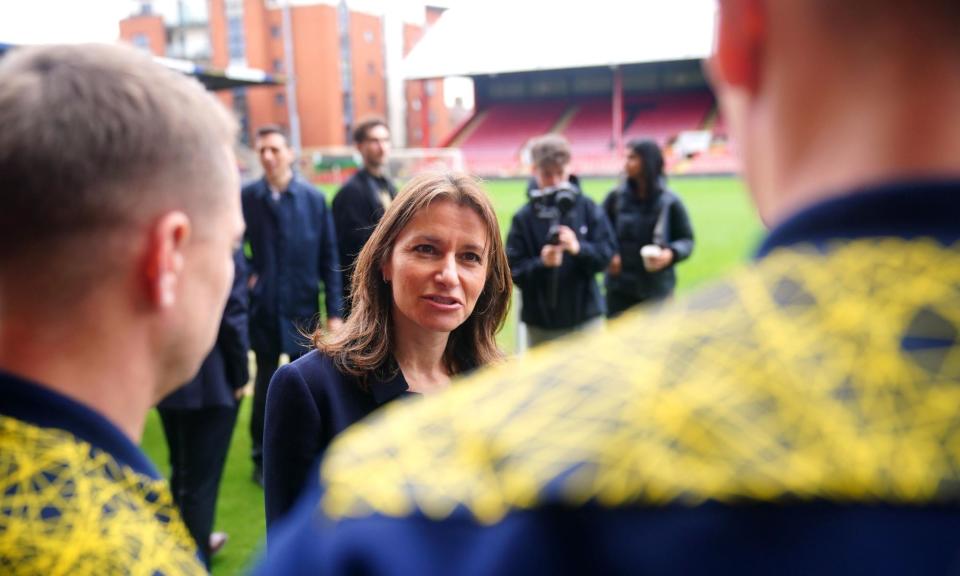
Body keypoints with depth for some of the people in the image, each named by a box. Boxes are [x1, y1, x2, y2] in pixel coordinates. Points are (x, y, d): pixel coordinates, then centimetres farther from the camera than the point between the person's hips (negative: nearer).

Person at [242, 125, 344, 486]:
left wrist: (334, 311, -5)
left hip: (302, 307, 0)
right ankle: (262, 459, 29)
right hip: (263, 307, 0)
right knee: (265, 382, 13)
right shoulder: (246, 197, -4)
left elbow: (329, 258, -3)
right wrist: (245, 275, -8)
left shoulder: (314, 198, -4)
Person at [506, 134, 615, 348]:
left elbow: (607, 252, -4)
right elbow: (513, 271, -8)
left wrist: (579, 247, -23)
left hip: (587, 317, 1)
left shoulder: (586, 208, -1)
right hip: (542, 324, -1)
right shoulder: (524, 218, -4)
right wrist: (541, 263, -26)